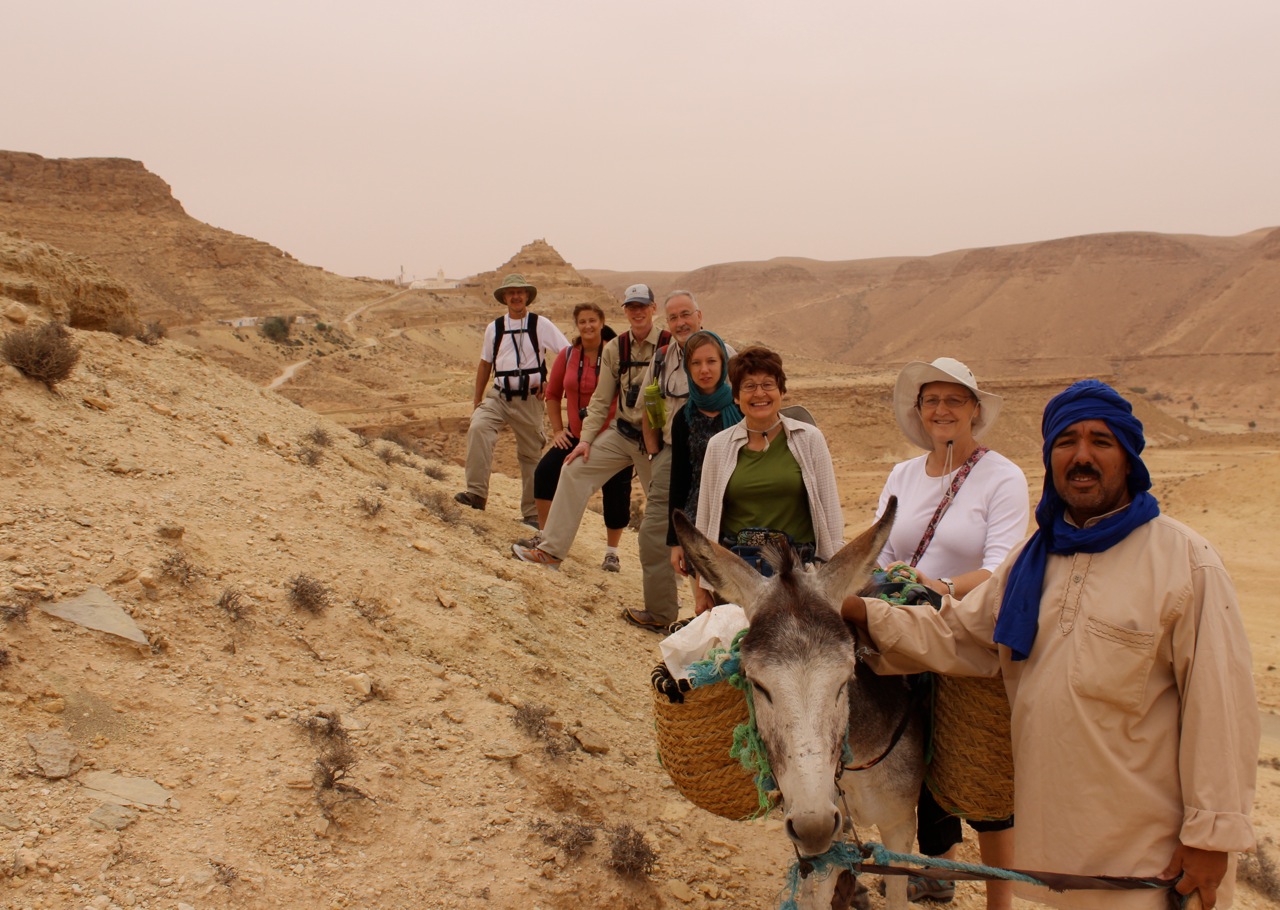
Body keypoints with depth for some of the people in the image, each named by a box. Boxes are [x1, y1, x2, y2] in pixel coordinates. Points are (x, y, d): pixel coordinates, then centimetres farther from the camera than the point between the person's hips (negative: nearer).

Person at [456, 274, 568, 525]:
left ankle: (532, 513, 18)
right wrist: (477, 400, 15)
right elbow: (485, 364, 16)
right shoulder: (494, 328, 9)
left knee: (531, 454, 6)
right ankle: (476, 492, -28)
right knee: (478, 428, -28)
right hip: (497, 396, 2)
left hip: (529, 399, -1)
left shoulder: (541, 326, 0)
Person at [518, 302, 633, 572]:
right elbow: (553, 394, 12)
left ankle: (612, 552, 21)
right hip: (576, 435, 4)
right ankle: (544, 536, 9)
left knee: (616, 494, 0)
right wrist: (557, 430, 6)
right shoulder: (567, 356, 1)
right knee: (545, 472, -8)